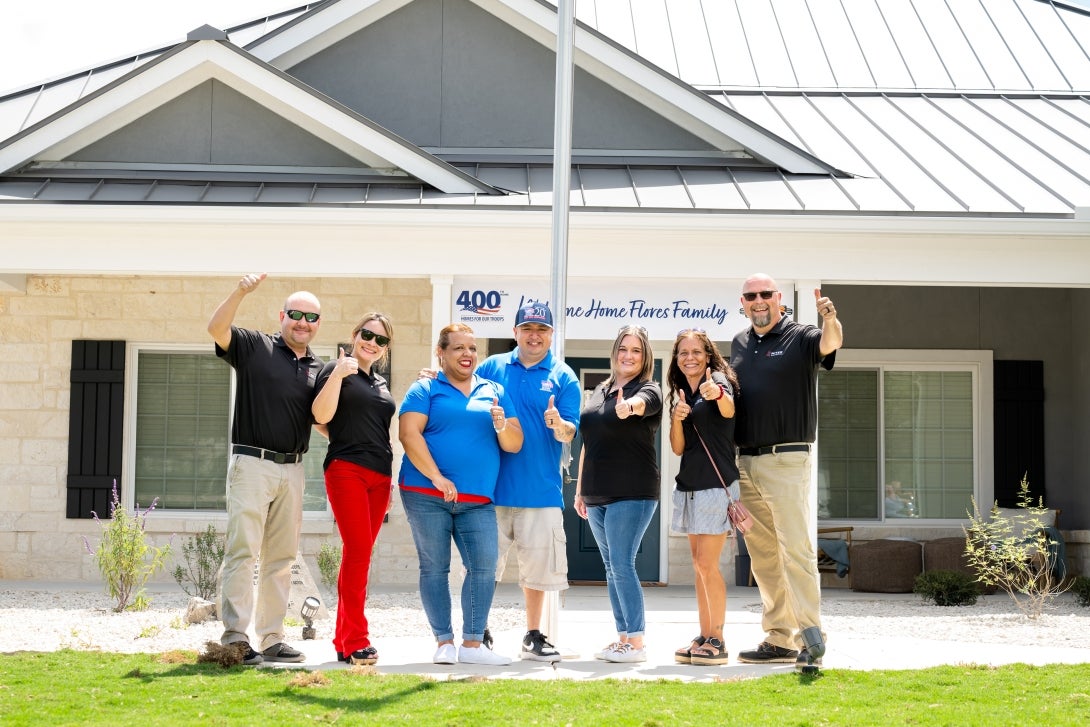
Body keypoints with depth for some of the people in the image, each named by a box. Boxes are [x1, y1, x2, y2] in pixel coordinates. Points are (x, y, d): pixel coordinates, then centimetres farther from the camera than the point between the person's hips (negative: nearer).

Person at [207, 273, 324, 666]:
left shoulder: (318, 369, 14)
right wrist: (240, 292, -28)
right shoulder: (255, 346, 1)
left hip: (292, 469, 6)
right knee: (242, 551, -9)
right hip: (252, 464, -6)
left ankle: (271, 637, 16)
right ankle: (235, 637, -10)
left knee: (281, 558, 9)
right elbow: (216, 328, -14)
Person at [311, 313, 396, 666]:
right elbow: (321, 416, -11)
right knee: (359, 552, -14)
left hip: (379, 475, 7)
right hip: (347, 469, -7)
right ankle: (357, 641, -14)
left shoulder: (381, 383, 21)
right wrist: (337, 375, -21)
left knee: (357, 555, 5)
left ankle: (343, 641, 8)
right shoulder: (337, 370, 1)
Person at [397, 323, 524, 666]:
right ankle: (444, 642, 6)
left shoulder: (494, 392, 15)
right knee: (434, 568, 0)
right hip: (426, 494, -3)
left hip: (478, 500, 3)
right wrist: (437, 477, -16)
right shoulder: (425, 389, 4)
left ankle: (473, 643, -1)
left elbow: (515, 445, 11)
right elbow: (409, 434, -9)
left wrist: (502, 425, -12)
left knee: (484, 567, -7)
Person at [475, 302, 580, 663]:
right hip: (492, 484, 0)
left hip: (540, 489, 0)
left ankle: (533, 637, 19)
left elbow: (570, 431, -2)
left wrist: (558, 425, -25)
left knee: (538, 564, 6)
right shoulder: (491, 367, 6)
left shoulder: (563, 377, 3)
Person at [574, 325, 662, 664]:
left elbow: (642, 402, -31)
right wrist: (580, 489, 19)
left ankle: (636, 643, -10)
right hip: (597, 495, 7)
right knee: (611, 568, 9)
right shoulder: (599, 391, 16)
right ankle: (623, 637, 15)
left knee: (622, 564, -12)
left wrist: (629, 406, -55)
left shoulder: (648, 390, -5)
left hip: (632, 494, -7)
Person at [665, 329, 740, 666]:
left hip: (716, 485, -8)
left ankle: (717, 641, -7)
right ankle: (704, 637, 13)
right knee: (699, 565, 9)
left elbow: (729, 410, -31)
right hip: (690, 486, 8)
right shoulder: (680, 393, 14)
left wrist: (718, 395, -54)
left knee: (707, 564, -11)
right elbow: (678, 448, 8)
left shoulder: (719, 379, -7)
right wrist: (677, 418, -12)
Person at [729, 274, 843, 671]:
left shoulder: (800, 337, -3)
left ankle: (811, 636, -10)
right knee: (763, 557, 9)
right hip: (745, 462, 7)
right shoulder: (739, 343, 16)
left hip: (786, 460, -7)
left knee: (796, 550, -11)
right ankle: (780, 639, 14)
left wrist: (831, 320, -46)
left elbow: (830, 343, -25)